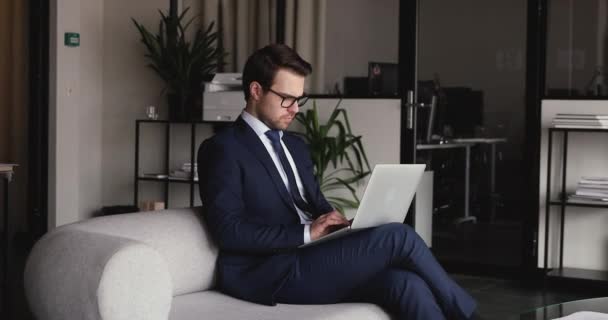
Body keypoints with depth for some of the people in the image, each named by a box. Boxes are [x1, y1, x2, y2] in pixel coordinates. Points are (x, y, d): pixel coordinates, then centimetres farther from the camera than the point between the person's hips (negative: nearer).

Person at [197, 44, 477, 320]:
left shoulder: (295, 146, 23)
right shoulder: (223, 149, -3)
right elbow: (229, 230, -13)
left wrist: (344, 226, 0)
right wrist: (306, 232, -18)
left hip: (313, 261, 7)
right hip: (271, 274, -7)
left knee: (405, 283, -23)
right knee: (397, 236, -18)